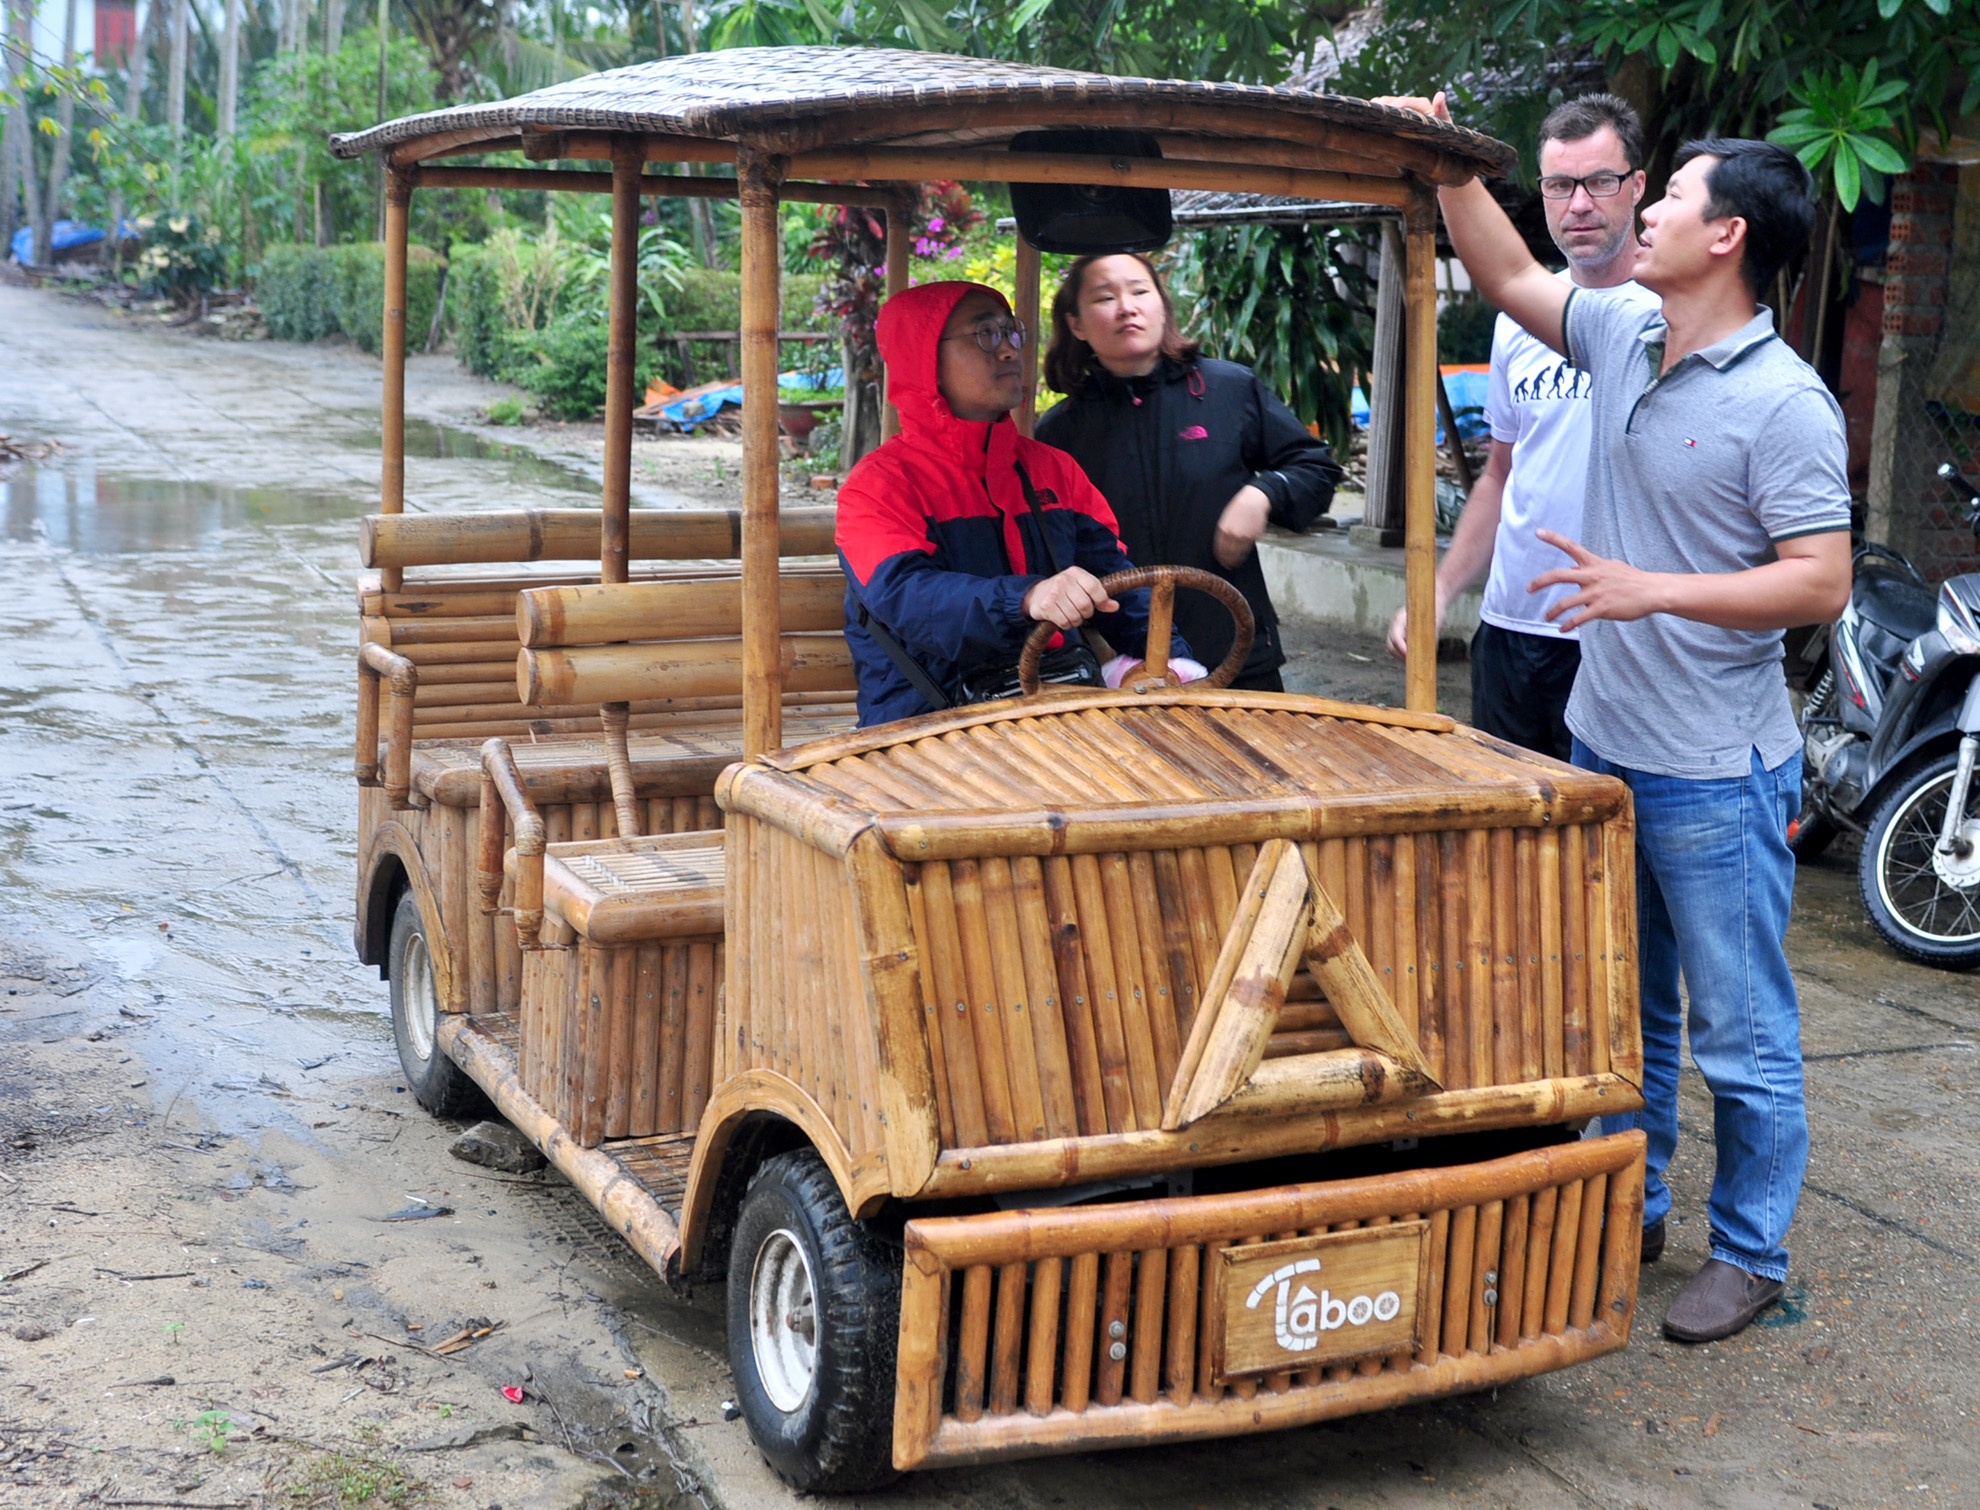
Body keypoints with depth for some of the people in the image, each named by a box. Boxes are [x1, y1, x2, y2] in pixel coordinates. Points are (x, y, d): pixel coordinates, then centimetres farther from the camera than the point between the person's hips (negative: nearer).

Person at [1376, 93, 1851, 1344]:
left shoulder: (1783, 403, -18)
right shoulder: (1621, 341, 4)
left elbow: (1822, 583, -20)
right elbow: (1512, 277, 19)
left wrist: (1655, 589, -25)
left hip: (1716, 779, -8)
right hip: (1606, 746, 8)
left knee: (1742, 1034, 4)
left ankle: (1751, 1253, 18)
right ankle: (1627, 1206, 35)